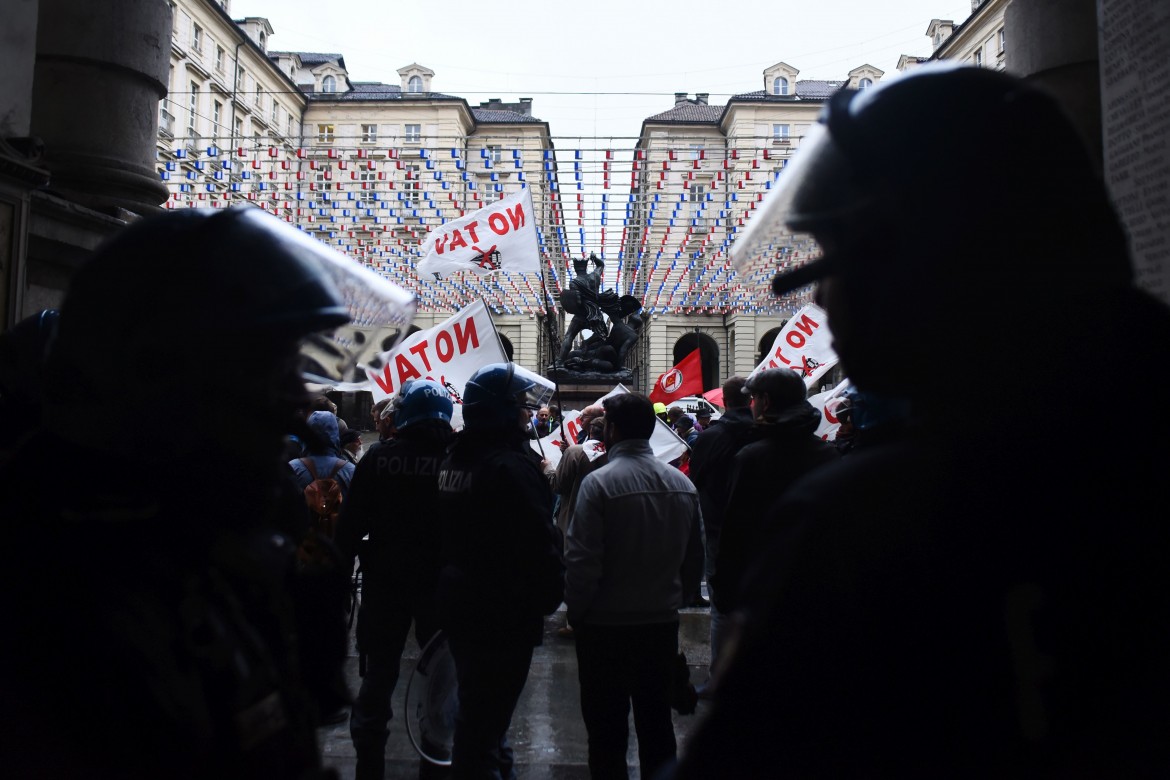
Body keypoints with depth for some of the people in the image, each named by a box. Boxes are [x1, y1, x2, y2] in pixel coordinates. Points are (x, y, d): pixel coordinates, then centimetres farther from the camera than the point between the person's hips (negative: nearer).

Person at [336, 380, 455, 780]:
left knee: (378, 675, 13)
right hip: (440, 582, -1)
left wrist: (343, 565, 7)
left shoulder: (378, 457, -7)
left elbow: (352, 523, -6)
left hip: (385, 580, 1)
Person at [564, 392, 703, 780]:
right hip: (663, 622, 5)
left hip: (607, 625, -5)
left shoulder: (599, 482, -18)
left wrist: (576, 612, -3)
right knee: (657, 723, 18)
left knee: (607, 730, 10)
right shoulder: (683, 484, -2)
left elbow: (581, 560, -18)